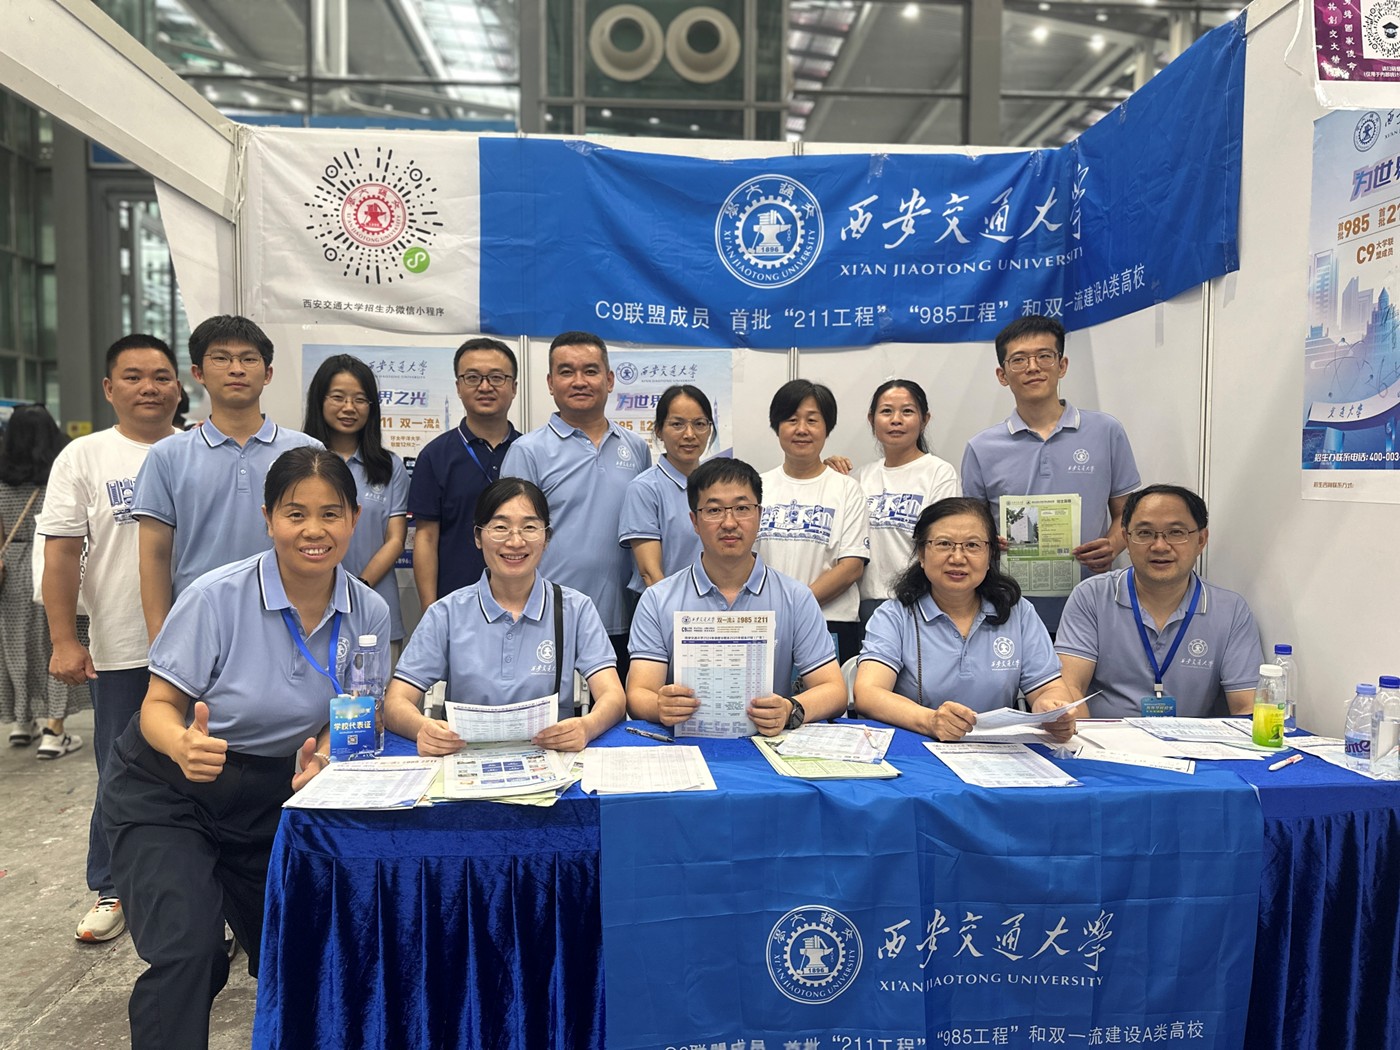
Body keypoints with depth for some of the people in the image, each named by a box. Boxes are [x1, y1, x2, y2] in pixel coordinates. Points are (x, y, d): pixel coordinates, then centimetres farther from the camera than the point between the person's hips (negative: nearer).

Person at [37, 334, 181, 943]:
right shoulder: (84, 458, 1)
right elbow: (61, 556, -2)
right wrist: (64, 642, -9)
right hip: (121, 653, -1)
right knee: (122, 779, 9)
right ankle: (111, 890, 27)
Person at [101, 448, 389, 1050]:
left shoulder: (369, 614, -10)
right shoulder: (216, 597, -21)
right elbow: (158, 704, -15)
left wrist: (320, 762, -22)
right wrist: (184, 745, -36)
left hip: (270, 798, 4)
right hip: (166, 796, -3)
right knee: (188, 954, -22)